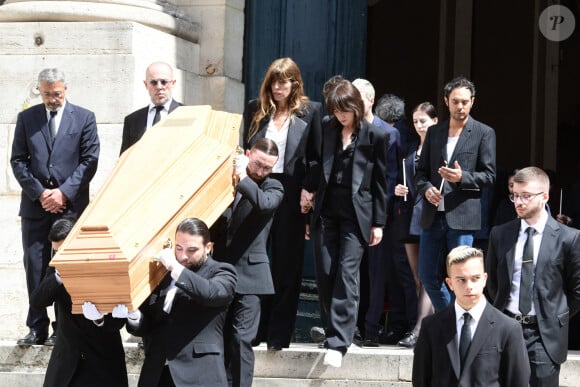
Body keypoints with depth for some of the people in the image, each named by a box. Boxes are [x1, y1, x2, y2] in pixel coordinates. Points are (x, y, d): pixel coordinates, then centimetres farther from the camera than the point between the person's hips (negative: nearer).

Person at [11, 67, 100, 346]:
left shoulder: (84, 118, 5)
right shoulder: (26, 118, 10)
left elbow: (89, 161, 0)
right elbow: (18, 161, 6)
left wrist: (64, 192, -9)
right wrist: (39, 193, -5)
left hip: (71, 205, -2)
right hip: (35, 205, 2)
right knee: (35, 268, 1)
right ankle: (37, 329, 6)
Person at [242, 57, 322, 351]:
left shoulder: (309, 111, 3)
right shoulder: (256, 109, 10)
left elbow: (316, 156, 2)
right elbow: (245, 149, 13)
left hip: (290, 194, -2)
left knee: (286, 265, 3)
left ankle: (278, 335, 7)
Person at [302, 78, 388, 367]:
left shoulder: (375, 136, -1)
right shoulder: (326, 129, 8)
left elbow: (380, 181, 2)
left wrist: (378, 222, 1)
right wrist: (310, 194, 4)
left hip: (356, 213, -4)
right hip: (326, 210, 4)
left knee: (347, 273, -11)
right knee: (325, 273, 2)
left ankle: (339, 342, -15)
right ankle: (330, 330, 13)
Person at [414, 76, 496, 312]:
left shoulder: (484, 133, 1)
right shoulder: (434, 132, 14)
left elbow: (489, 176, -1)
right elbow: (421, 171, 16)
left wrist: (462, 177, -18)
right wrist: (426, 188, -5)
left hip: (462, 216, -5)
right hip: (433, 215, 5)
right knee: (427, 275, 8)